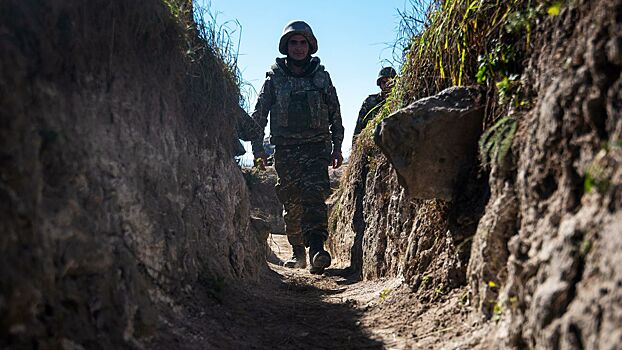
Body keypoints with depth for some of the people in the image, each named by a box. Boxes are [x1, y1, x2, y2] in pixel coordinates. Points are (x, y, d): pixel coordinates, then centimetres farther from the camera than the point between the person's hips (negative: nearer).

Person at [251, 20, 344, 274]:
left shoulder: (321, 77, 11)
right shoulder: (274, 79, 7)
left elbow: (335, 115, 15)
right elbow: (258, 115, 9)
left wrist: (337, 147, 10)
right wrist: (258, 148, 2)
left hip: (316, 147, -1)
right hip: (286, 150, 1)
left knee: (314, 195, -19)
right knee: (291, 203, 3)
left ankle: (317, 247, -26)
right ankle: (298, 252, 17)